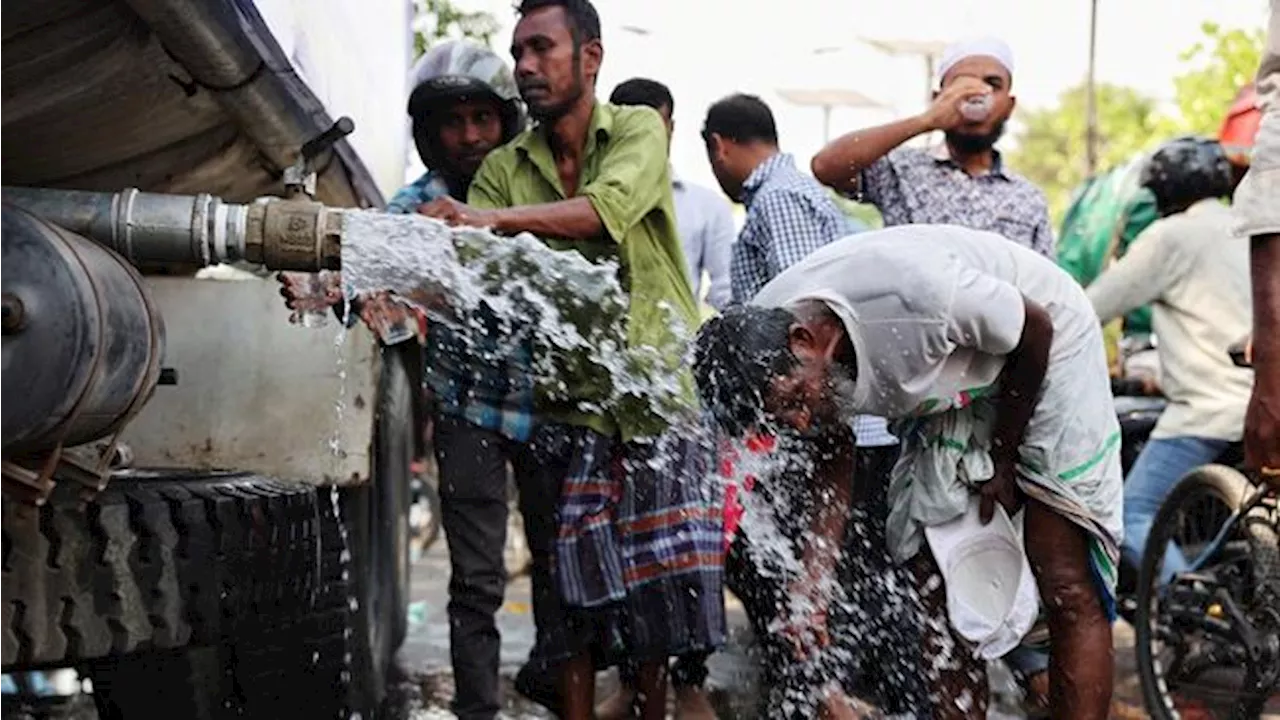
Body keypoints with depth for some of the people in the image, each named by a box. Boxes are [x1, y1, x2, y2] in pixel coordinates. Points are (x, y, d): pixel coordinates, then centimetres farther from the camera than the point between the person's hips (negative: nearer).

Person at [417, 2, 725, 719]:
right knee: (572, 585, -1)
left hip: (657, 387, -2)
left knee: (662, 575, 3)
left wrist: (498, 219, -34)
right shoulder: (504, 168, 9)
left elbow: (610, 206, -22)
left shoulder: (639, 130, 0)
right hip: (566, 398, 2)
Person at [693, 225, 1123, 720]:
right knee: (936, 589, -1)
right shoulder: (764, 353, -19)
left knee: (1066, 587, -12)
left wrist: (1002, 457, -9)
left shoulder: (911, 293, -38)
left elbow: (1036, 328, -19)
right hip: (952, 387, 6)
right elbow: (828, 452, -4)